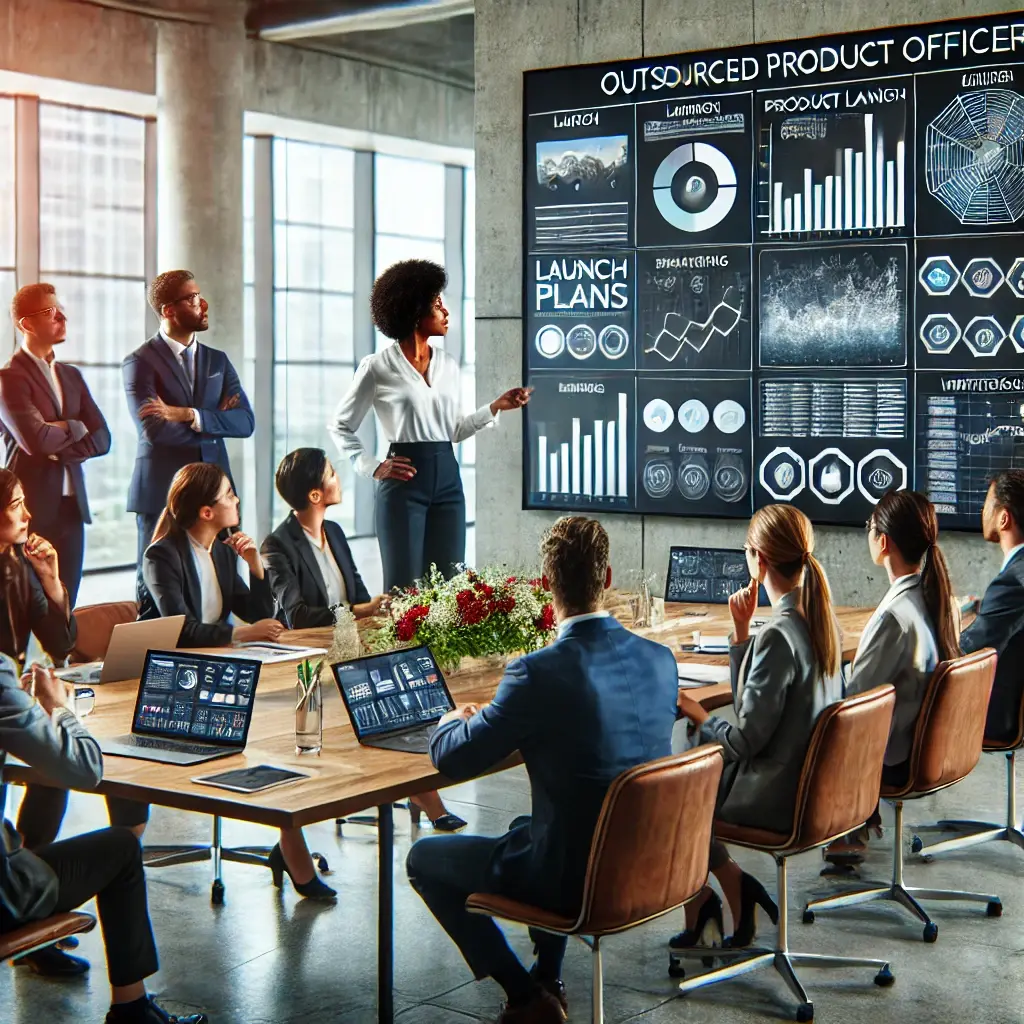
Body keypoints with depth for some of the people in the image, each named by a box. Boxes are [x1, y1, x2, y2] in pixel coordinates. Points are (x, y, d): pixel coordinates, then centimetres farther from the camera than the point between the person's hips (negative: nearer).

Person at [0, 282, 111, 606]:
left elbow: (101, 439, 7)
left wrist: (58, 450, -9)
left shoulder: (71, 375, 15)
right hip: (32, 507, -6)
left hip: (71, 505, 6)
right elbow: (36, 439, -21)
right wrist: (74, 427, -2)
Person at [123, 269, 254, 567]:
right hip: (162, 493, -4)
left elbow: (245, 422, 0)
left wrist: (188, 415, -14)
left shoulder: (218, 361, 13)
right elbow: (154, 430, -16)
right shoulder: (140, 362, -3)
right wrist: (215, 422, -4)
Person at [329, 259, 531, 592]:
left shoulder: (448, 365, 11)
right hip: (404, 481, -5)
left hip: (447, 479, 5)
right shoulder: (378, 368, -4)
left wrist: (496, 407, 9)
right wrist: (373, 468, -6)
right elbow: (340, 427, 4)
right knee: (404, 587, -2)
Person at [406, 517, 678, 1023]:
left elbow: (451, 760, -12)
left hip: (578, 878, -7)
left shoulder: (538, 673, -24)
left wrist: (454, 720, 10)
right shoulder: (660, 658, -5)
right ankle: (548, 980, 34)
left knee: (424, 858, 16)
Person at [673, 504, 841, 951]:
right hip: (807, 780, 8)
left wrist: (694, 713, -5)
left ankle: (701, 898, 25)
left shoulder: (778, 635, -25)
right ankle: (734, 886, 19)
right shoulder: (821, 619, 2)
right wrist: (742, 633, -2)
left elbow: (747, 740, -22)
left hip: (775, 796, -8)